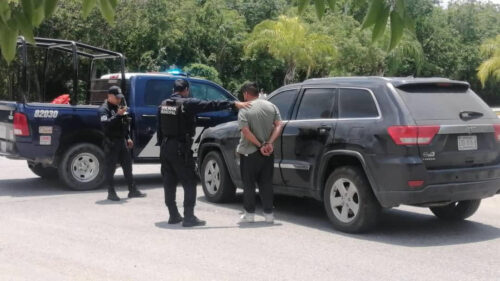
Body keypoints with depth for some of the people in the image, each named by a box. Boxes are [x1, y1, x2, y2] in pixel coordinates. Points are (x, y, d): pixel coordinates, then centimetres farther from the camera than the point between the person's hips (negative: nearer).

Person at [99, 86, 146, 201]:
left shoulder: (119, 107, 18)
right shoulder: (104, 109, -9)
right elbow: (106, 124, -24)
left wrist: (128, 138, 18)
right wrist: (118, 115, -29)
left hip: (122, 141, 8)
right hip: (111, 142, -8)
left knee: (127, 166, 11)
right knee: (110, 167, -3)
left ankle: (133, 190, 18)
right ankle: (111, 193, 3)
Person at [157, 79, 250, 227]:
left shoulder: (163, 105, 9)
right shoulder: (187, 103, -11)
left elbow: (159, 128, 13)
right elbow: (211, 105, -15)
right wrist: (234, 104, -15)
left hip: (165, 148, 7)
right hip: (180, 149, -7)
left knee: (169, 183, 12)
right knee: (189, 183, -1)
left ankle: (173, 215, 18)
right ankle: (189, 217, -5)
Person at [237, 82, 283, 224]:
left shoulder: (244, 110, -11)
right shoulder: (271, 106, 4)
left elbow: (246, 132, -20)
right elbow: (278, 126, -4)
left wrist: (260, 146, -16)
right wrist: (269, 143, -11)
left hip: (249, 153, -4)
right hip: (268, 153, 4)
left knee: (249, 184, 7)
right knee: (266, 183, 11)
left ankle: (249, 213, 12)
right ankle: (269, 214, 11)